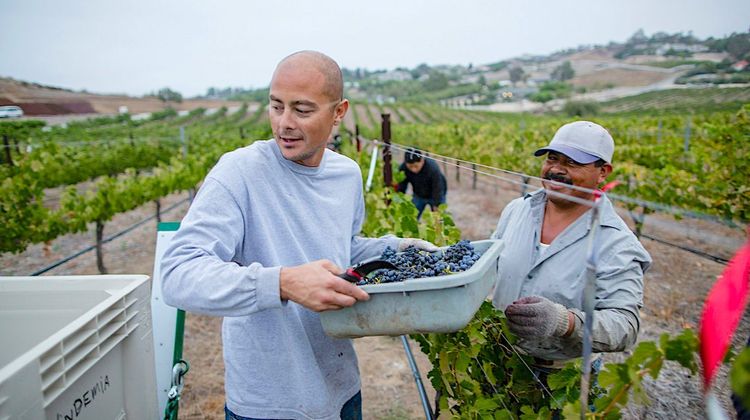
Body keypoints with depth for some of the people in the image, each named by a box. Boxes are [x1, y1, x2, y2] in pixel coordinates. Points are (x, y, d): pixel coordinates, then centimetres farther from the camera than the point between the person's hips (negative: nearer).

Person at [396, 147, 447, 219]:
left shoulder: (433, 168, -36)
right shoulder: (403, 168, -26)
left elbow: (437, 189, -29)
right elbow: (401, 188, -16)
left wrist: (436, 207, -25)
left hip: (436, 196, -3)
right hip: (418, 196, 3)